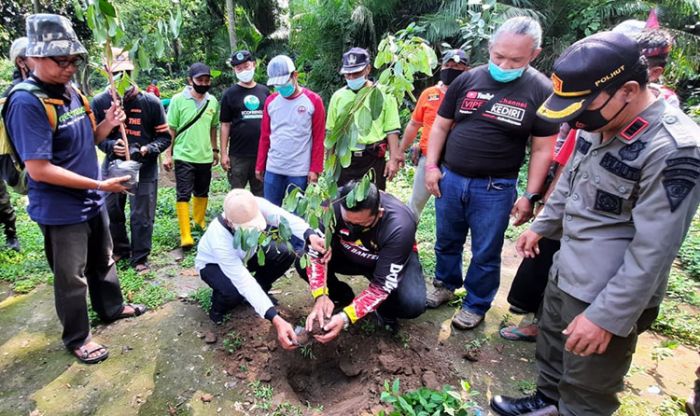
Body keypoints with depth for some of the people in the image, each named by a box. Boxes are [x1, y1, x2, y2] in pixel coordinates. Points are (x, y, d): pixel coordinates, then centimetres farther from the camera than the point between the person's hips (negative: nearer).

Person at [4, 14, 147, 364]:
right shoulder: (27, 103, -22)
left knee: (103, 262, 23)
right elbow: (39, 169, -25)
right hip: (61, 211, -8)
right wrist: (100, 184, -24)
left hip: (92, 202, 8)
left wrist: (107, 125, -7)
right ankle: (76, 337, 28)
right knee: (71, 278, 9)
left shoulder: (70, 91, 3)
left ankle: (111, 308, 45)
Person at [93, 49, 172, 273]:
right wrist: (111, 146, -17)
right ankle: (120, 249, 40)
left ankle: (139, 258, 22)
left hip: (144, 169, -3)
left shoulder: (150, 102, -10)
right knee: (111, 212, 16)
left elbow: (164, 137, -5)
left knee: (141, 217, 4)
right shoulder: (99, 102, -5)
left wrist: (146, 150, -22)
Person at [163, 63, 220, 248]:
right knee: (183, 195, -3)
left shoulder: (213, 101, 3)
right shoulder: (178, 100, -7)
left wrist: (215, 150, 16)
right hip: (183, 156, -4)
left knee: (202, 193, 16)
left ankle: (200, 222, 36)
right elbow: (171, 129, -4)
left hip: (205, 157, 4)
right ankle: (185, 235, -1)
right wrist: (168, 154, -6)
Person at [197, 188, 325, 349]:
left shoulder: (257, 206, -35)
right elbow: (245, 283, -45)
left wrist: (311, 236, -69)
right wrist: (276, 320, -53)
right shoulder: (219, 240, -43)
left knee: (285, 254, -20)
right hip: (213, 264, -4)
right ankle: (218, 307, 1)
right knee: (235, 291, -37)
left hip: (245, 253, 5)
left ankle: (259, 293, 6)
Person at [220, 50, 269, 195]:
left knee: (261, 195, 12)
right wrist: (224, 153, -5)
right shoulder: (230, 94, 2)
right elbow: (225, 125, 1)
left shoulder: (264, 91, 8)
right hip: (238, 155, -2)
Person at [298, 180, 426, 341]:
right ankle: (344, 298, 5)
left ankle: (384, 310, 5)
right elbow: (316, 251, -21)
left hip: (391, 259, -3)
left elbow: (381, 285, -32)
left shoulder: (399, 227, -37)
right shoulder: (332, 205, -31)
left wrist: (346, 317, -41)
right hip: (348, 254, 3)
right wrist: (320, 295, -34)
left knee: (413, 304, -31)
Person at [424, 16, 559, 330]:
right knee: (446, 241, 18)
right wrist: (431, 166, -1)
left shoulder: (541, 91, -6)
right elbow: (440, 126, 7)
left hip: (495, 188, -3)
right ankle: (445, 284, 42)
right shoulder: (467, 80, 1)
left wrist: (530, 195, -7)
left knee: (485, 253, 10)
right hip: (449, 179, 3)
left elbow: (542, 149, -4)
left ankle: (476, 305, 30)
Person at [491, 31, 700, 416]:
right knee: (551, 348, 29)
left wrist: (607, 316, -22)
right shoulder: (598, 122, 0)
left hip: (608, 296, -8)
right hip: (563, 273, 8)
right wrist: (541, 226, 22)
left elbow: (653, 252, -25)